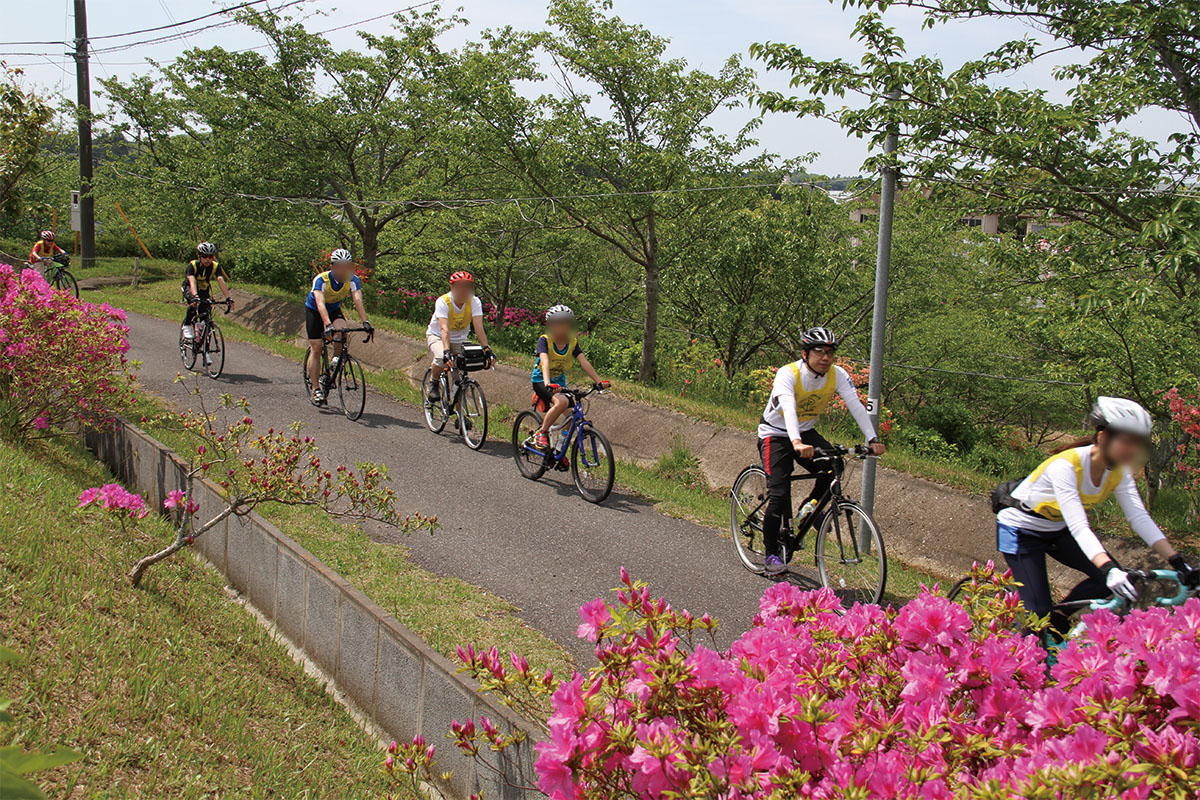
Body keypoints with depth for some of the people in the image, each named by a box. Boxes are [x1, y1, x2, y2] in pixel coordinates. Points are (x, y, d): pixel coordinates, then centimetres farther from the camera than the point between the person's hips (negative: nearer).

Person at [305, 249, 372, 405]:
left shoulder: (353, 280, -23)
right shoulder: (321, 280, -32)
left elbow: (358, 301, -34)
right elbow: (320, 304, -44)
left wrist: (365, 322, -49)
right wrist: (328, 325, -58)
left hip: (334, 309, 2)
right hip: (314, 310, -2)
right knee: (316, 348, -7)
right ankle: (316, 389, 0)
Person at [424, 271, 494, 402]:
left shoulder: (474, 302, -20)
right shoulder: (443, 302, -28)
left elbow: (479, 327, -29)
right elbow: (444, 329, -40)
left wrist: (487, 349, -43)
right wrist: (446, 351, -54)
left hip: (459, 339, 4)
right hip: (437, 336, -3)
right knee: (441, 358, -33)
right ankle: (434, 384, -6)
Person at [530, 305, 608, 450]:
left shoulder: (573, 343, -5)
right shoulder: (544, 340, -17)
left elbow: (584, 362, -14)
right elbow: (545, 362, -32)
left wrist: (599, 381, -27)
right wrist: (548, 384, -48)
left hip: (559, 383, 5)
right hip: (541, 381, -5)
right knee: (562, 402, -33)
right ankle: (541, 433, -17)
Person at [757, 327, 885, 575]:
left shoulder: (837, 375, -12)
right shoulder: (788, 374, -26)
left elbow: (856, 406, -22)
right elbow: (788, 408, -42)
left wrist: (872, 439, -35)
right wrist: (796, 443, -58)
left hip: (805, 433, 4)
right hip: (776, 434, -4)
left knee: (832, 468, -22)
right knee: (779, 493, -15)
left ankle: (807, 516, 4)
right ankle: (771, 554, 1)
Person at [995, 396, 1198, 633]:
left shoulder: (1119, 470, -13)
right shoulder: (1066, 466, -34)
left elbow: (1140, 517, -16)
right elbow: (1079, 528, -41)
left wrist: (1176, 561, -25)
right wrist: (1109, 568, -53)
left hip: (1057, 530, 7)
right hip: (1021, 530, -7)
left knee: (1115, 578, -10)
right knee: (1038, 612, -13)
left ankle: (1058, 616, 8)